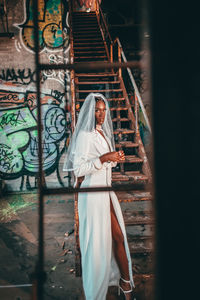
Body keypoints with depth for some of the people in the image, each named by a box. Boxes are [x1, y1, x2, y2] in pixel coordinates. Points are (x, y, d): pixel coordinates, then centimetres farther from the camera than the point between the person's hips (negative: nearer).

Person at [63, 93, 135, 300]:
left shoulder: (103, 133, 13)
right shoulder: (85, 135, -13)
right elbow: (78, 169, -19)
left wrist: (115, 159, 5)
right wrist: (103, 159, -24)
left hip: (106, 191, 8)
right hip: (92, 194, -8)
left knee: (118, 236, 12)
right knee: (98, 241, 2)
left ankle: (125, 283, 27)